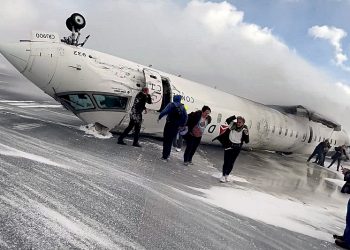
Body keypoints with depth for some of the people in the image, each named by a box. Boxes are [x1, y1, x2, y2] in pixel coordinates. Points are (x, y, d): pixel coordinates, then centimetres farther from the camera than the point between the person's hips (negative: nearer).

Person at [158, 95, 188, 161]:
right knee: (170, 141, 16)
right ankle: (166, 154, 22)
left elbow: (164, 111, -19)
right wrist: (182, 125, 8)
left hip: (169, 124, -4)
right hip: (176, 126, 4)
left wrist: (159, 117, -7)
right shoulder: (182, 107, 6)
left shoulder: (171, 105, -7)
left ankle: (165, 156, 1)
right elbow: (185, 117, 1)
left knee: (166, 140, 3)